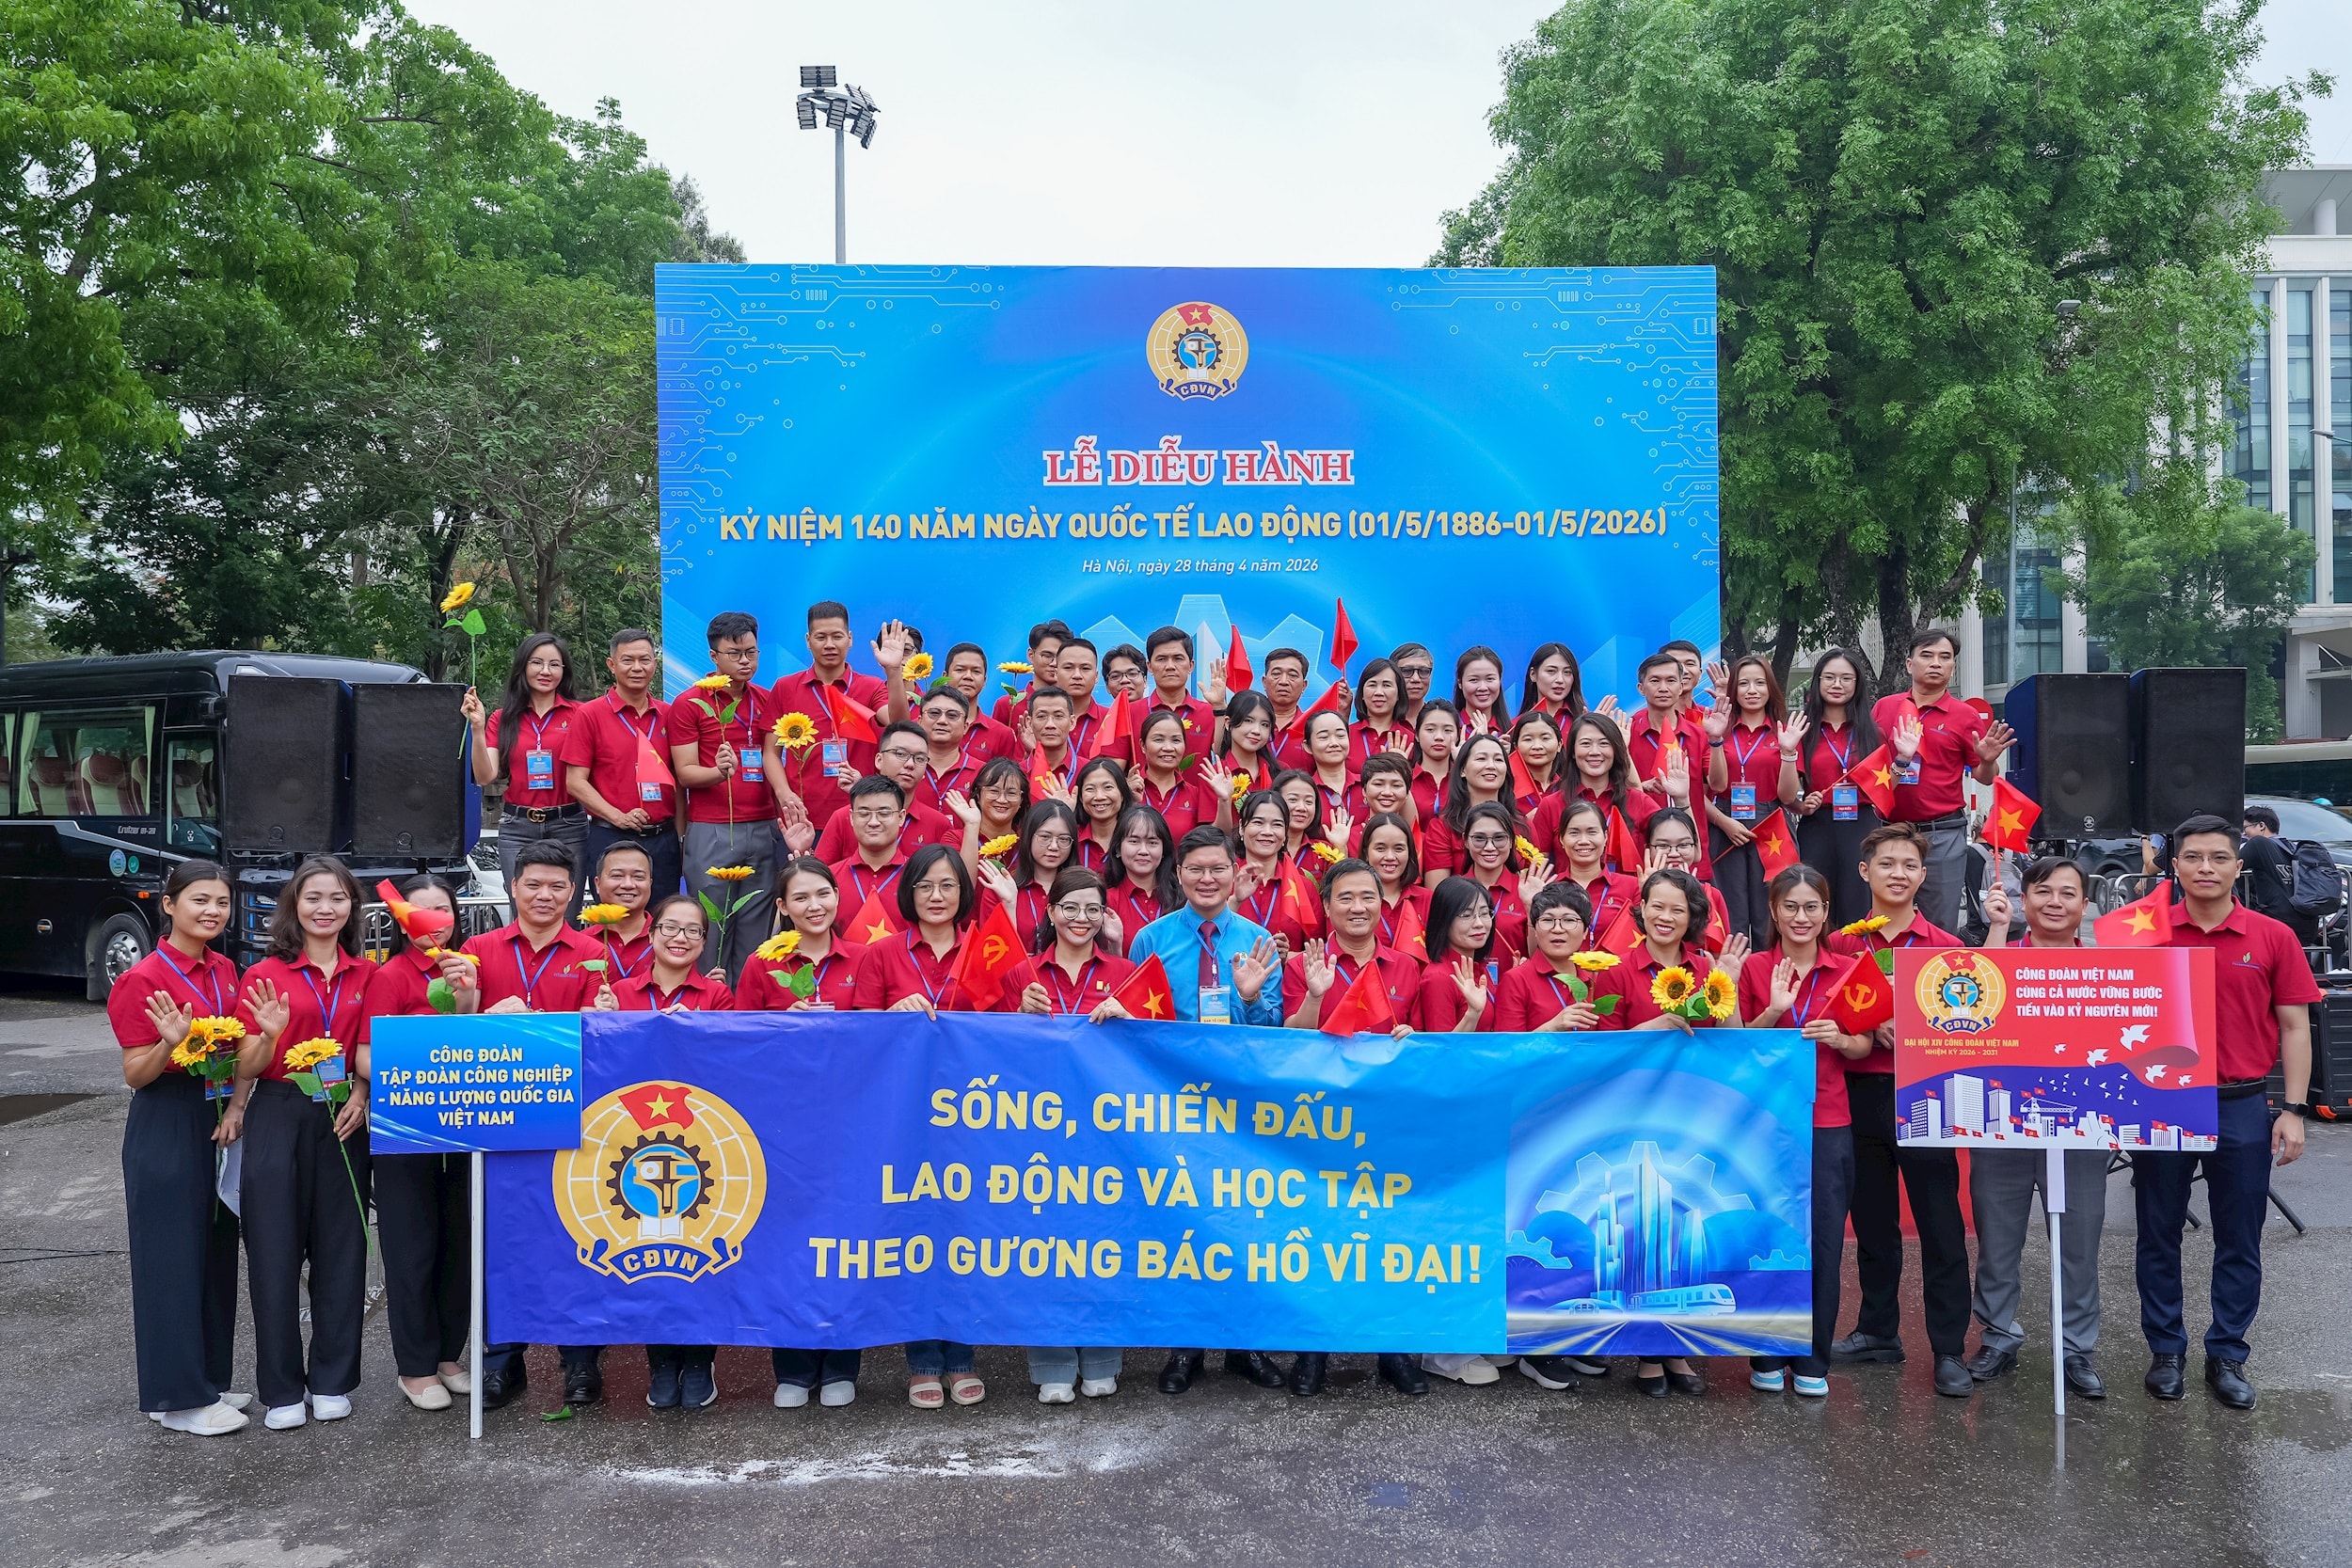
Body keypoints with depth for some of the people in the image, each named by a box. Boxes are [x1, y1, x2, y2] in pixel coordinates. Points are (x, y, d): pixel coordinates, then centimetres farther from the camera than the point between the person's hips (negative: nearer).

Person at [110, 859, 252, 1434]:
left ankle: (210, 1379, 24)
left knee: (218, 1251, 12)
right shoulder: (142, 980, -12)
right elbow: (136, 1076, -12)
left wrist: (237, 1107, -3)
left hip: (218, 1120, 7)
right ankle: (178, 1396, 9)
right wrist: (169, 1044, -31)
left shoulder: (224, 971, 8)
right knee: (171, 1256, -1)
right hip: (165, 1126, -7)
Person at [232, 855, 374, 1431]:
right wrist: (270, 1034, -21)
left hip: (343, 1121, 2)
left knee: (340, 1248, 7)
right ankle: (282, 1389, 13)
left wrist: (361, 1093, -5)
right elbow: (246, 1069, -2)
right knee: (275, 1250, 1)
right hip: (278, 1120, -2)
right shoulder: (265, 976, -1)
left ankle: (332, 1380, 19)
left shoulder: (366, 974, 7)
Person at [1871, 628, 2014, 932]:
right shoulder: (1884, 707, 6)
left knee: (1940, 929, 1)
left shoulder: (1966, 716, 1)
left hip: (1942, 834, -2)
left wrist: (1987, 760, -16)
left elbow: (1983, 778, 5)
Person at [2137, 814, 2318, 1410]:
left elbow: (2294, 1029, 3)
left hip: (2242, 1108, 0)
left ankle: (2227, 1354, 23)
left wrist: (2294, 1109, -3)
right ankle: (2165, 1350, 23)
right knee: (2158, 1236, 9)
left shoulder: (2273, 938, 0)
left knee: (2240, 1242, 9)